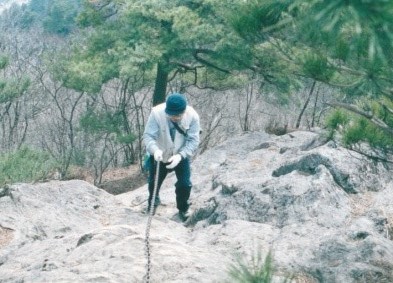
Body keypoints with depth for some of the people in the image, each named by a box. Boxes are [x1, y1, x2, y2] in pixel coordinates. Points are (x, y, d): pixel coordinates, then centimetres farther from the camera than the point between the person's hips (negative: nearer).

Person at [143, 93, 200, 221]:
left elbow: (193, 141, -25)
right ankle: (153, 201, 52)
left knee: (185, 183, -3)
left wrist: (180, 155, -39)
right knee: (154, 181, 18)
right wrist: (155, 149, -52)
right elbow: (148, 135, -31)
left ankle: (183, 208, 28)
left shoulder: (192, 116, -29)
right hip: (160, 154, 0)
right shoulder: (157, 113, -33)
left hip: (181, 155, 0)